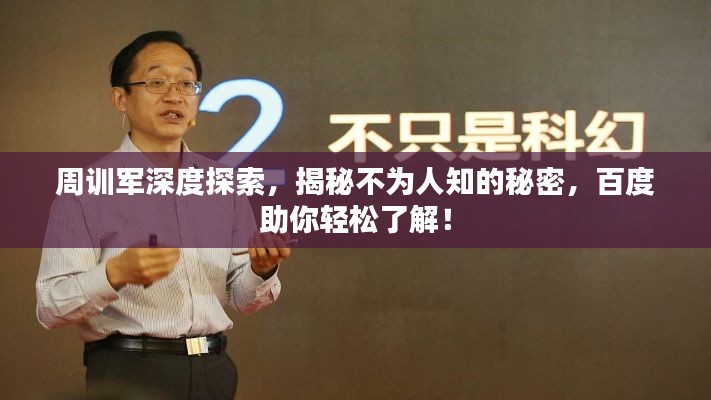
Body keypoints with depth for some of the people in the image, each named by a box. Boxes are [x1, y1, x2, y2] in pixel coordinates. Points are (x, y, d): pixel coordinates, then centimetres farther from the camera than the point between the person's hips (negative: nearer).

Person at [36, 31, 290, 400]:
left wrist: (261, 271, -10)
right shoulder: (86, 188, -7)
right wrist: (116, 273, -29)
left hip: (213, 369, 5)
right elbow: (51, 306, -13)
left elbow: (242, 298, 11)